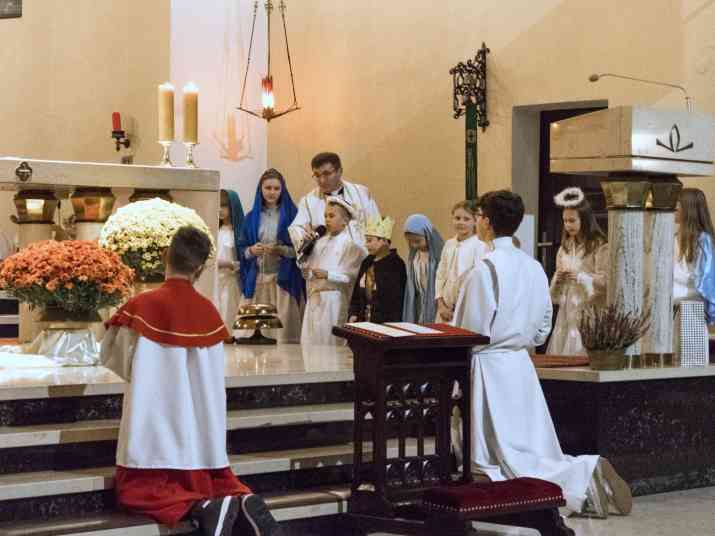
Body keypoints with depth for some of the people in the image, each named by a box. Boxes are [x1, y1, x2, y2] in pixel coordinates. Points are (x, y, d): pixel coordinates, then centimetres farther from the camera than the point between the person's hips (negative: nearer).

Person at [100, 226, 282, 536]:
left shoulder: (141, 306, -9)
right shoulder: (208, 312, 1)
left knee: (136, 492, 9)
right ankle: (242, 501, -11)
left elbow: (111, 357, 6)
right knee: (214, 485, 23)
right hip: (202, 440, 4)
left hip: (155, 438, -4)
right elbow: (215, 378, 9)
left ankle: (202, 508, -17)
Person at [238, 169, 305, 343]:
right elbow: (241, 249, 12)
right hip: (256, 280, 3)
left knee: (283, 330, -8)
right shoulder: (252, 217, 11)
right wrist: (251, 251, -9)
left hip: (284, 279, -3)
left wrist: (281, 250, -17)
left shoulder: (292, 214, 1)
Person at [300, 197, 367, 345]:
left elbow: (353, 276, -13)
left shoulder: (351, 245, -6)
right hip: (314, 298, 6)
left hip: (333, 300, -6)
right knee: (309, 344, 4)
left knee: (329, 344, -6)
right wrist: (307, 273, -4)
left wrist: (328, 275, -17)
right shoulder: (321, 242, 14)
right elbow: (310, 265, 17)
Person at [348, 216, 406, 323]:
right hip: (364, 320, 7)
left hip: (385, 323, -7)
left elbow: (397, 298, -13)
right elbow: (357, 292, 18)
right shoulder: (367, 263, 12)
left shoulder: (396, 265, -10)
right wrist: (353, 313, 6)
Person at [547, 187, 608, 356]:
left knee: (582, 356, -12)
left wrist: (579, 276, -21)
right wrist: (558, 279, -5)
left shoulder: (600, 246, -6)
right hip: (567, 312, 6)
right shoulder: (565, 247, 14)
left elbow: (604, 281, -10)